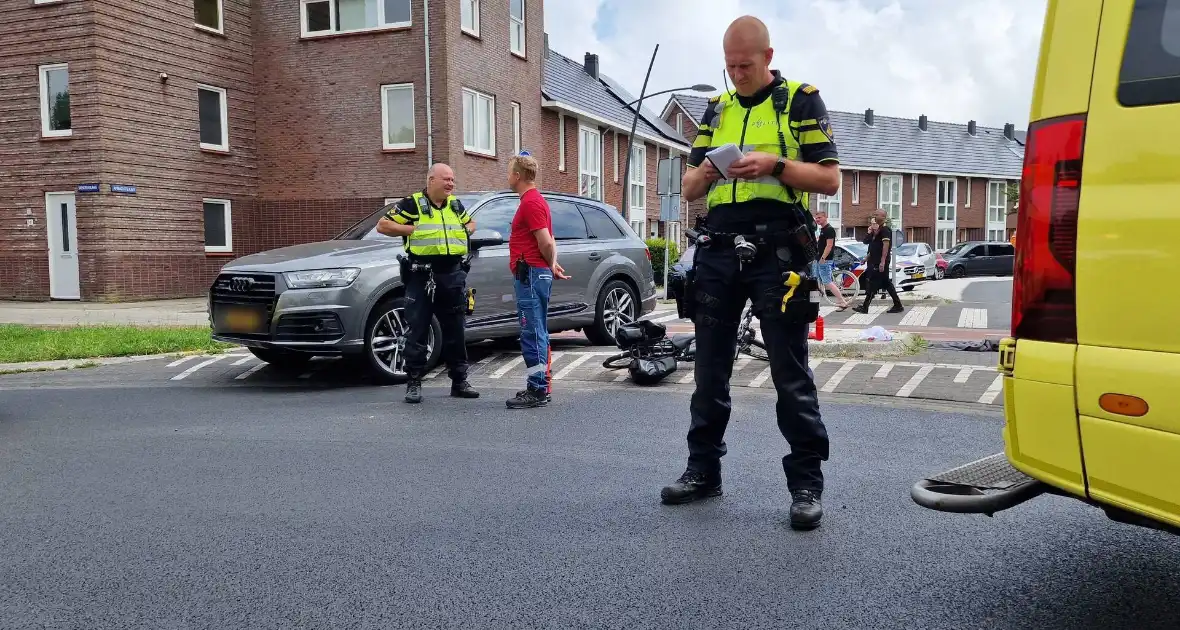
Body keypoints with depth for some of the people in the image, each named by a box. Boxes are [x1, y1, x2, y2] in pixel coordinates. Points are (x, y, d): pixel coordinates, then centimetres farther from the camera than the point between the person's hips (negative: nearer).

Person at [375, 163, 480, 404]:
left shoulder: (456, 205, 13)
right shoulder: (412, 204, -3)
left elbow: (470, 223, 30)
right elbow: (383, 225, -3)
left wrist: (465, 231, 8)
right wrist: (412, 229, -12)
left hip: (453, 275, 5)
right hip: (421, 277, -5)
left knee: (455, 331, 10)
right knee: (417, 331, -1)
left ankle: (459, 381, 19)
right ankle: (414, 383, 6)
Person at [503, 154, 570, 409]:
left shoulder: (531, 202, -14)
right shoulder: (534, 200, 20)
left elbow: (546, 242, -20)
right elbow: (548, 241, 23)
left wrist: (550, 266, -4)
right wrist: (552, 264, 12)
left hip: (530, 274, -11)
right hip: (536, 275, 11)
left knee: (532, 334, -8)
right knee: (538, 334, 14)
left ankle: (537, 391, -5)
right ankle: (541, 387, 21)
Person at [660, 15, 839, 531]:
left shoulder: (801, 101, 4)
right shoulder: (716, 110, 18)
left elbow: (830, 179, -2)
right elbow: (689, 191, 16)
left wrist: (774, 164, -17)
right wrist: (703, 173, -7)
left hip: (777, 253, -5)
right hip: (719, 252, 5)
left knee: (791, 375, -2)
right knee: (710, 370, 9)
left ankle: (806, 483, 7)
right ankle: (703, 471, 21)